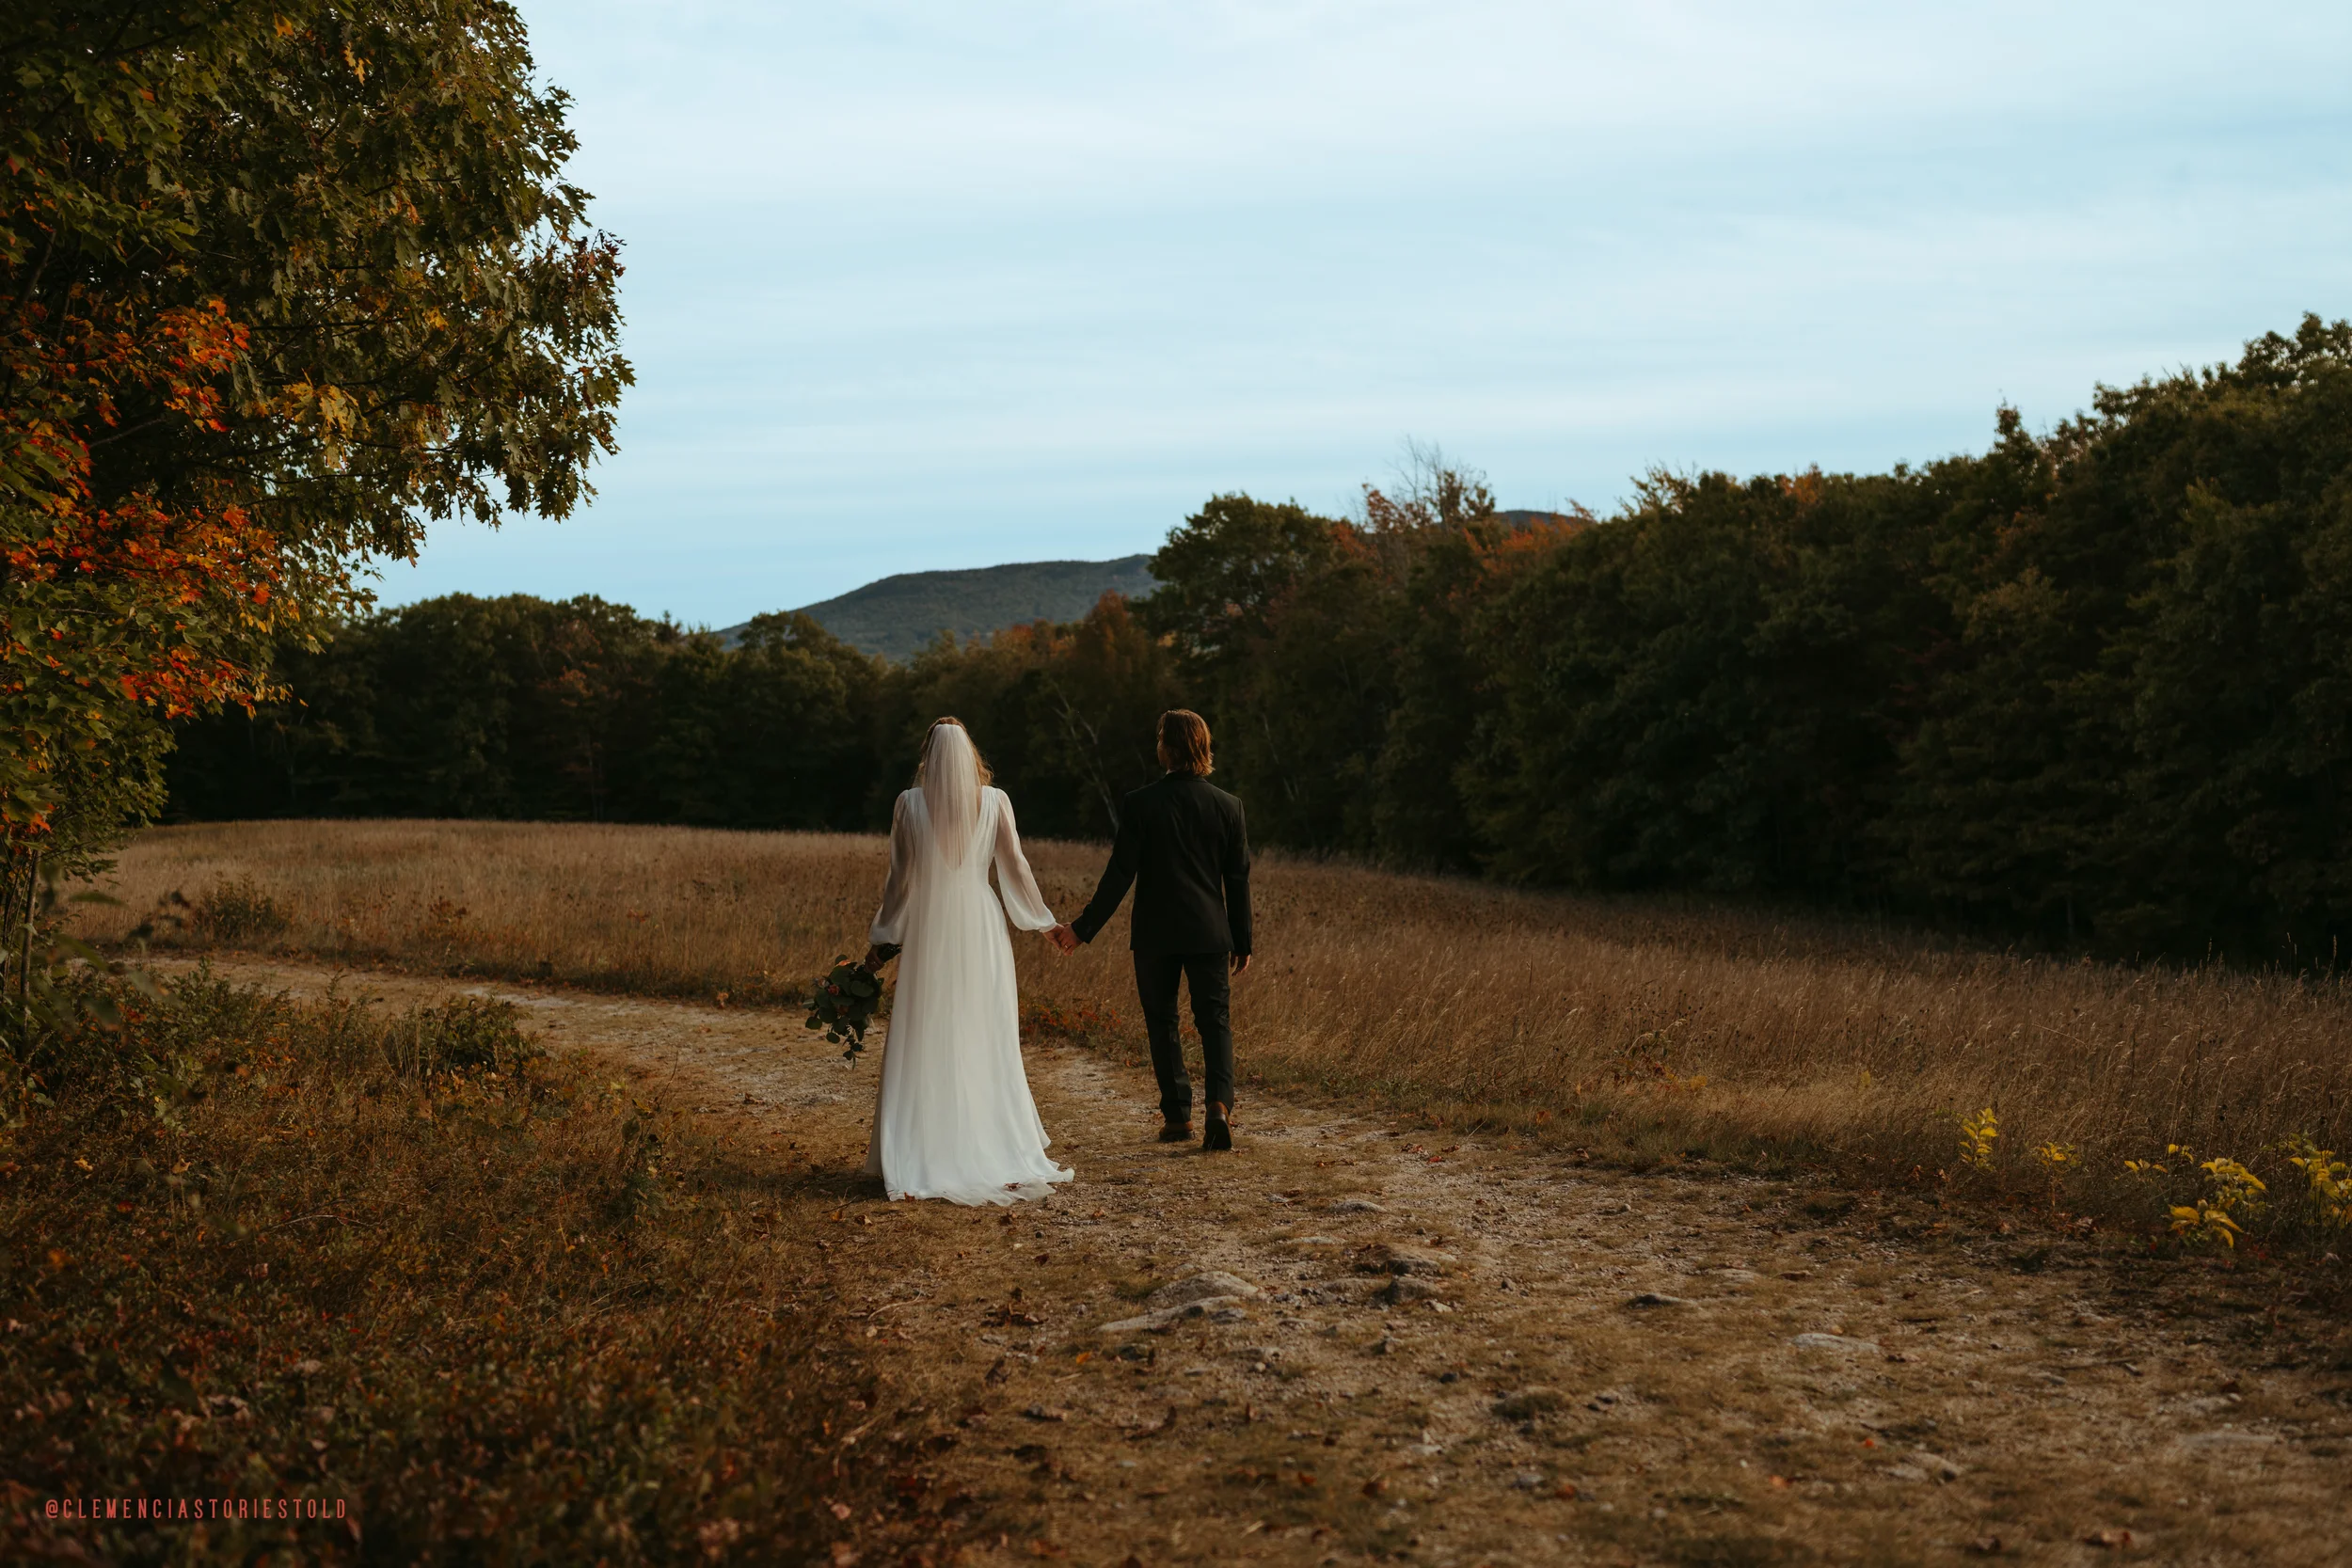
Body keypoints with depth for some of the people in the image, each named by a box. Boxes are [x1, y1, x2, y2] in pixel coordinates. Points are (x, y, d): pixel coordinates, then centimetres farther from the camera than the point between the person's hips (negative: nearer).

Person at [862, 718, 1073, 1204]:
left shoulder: (910, 804, -3)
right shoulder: (995, 802, -1)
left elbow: (901, 878, -1)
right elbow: (1015, 868, 2)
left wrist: (882, 940, 8)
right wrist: (1045, 922, 14)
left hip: (927, 932, -1)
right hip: (981, 932, 1)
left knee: (924, 1046, 5)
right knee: (985, 1043, 8)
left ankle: (917, 1158, 5)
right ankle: (995, 1151, 9)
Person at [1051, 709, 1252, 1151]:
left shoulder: (1140, 804, -8)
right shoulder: (1227, 806, 0)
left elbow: (1120, 874, -10)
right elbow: (1238, 880, 3)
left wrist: (1083, 929, -3)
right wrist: (1242, 941, 11)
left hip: (1155, 934, -1)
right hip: (1209, 932, 2)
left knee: (1162, 1024, 11)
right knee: (1215, 1022, 5)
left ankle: (1177, 1114, 11)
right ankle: (1220, 1104, -16)